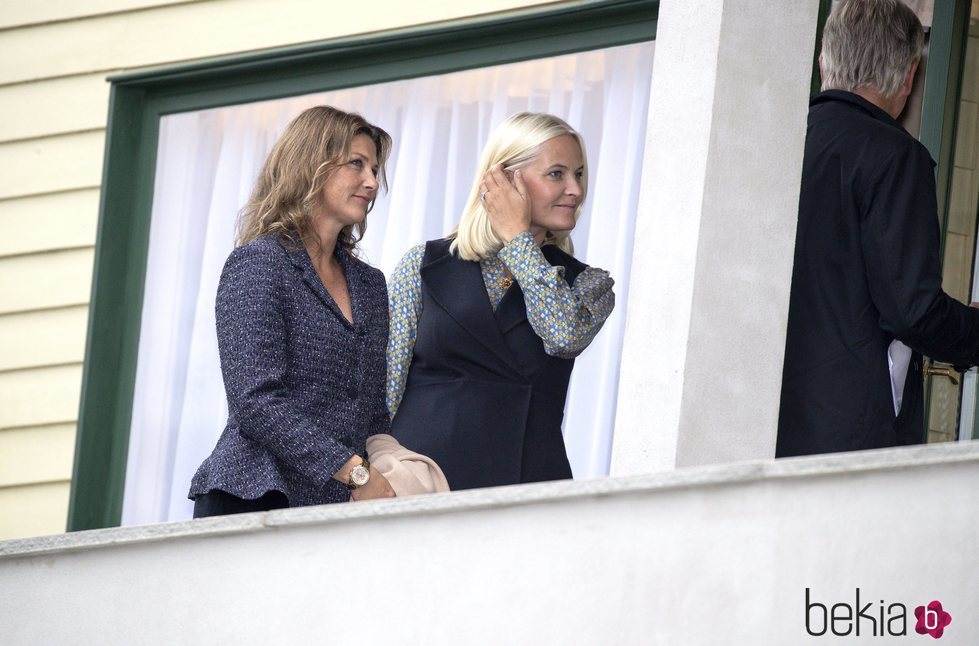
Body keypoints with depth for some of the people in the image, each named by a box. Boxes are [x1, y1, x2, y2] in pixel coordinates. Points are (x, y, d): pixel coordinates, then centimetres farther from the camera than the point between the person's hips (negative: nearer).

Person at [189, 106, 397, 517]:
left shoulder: (369, 284, 18)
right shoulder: (257, 264, -3)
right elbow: (256, 402, -14)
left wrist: (388, 490, -1)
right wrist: (355, 473, -19)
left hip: (337, 509, 6)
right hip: (254, 499, -6)